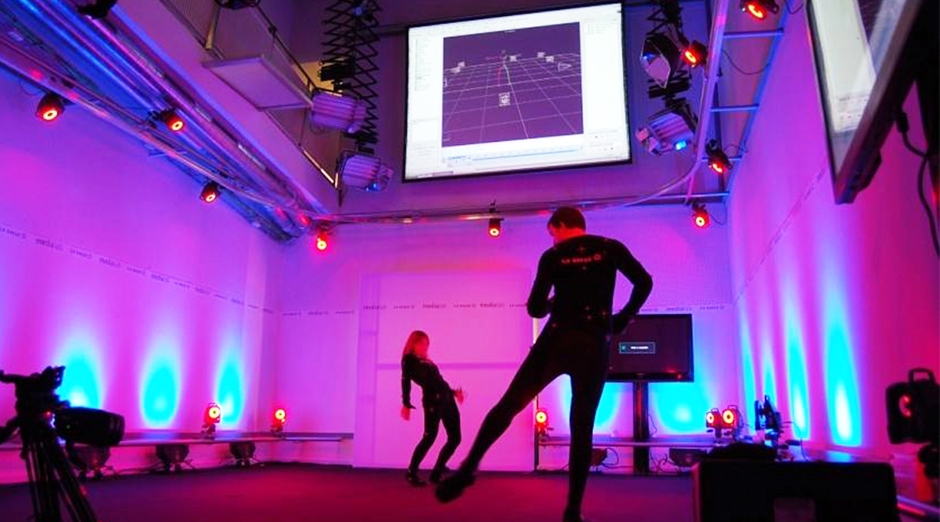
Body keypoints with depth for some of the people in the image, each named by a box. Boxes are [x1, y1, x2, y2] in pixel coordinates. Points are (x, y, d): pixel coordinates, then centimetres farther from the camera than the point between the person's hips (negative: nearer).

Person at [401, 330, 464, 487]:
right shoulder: (409, 360, 6)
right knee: (430, 436, -13)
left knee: (455, 438, 4)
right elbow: (406, 381, -7)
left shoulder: (426, 361, 27)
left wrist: (453, 392, 20)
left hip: (446, 398, 8)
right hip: (432, 400, -8)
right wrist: (406, 404, -17)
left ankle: (436, 473, 14)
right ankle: (411, 473, 3)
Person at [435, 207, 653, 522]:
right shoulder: (610, 248, 8)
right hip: (594, 349, 1)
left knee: (508, 405, 6)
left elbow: (534, 309, 2)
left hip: (556, 342, -1)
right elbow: (644, 282, -3)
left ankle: (467, 470, -4)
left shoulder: (552, 256, 5)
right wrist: (623, 319, 9)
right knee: (582, 429, 6)